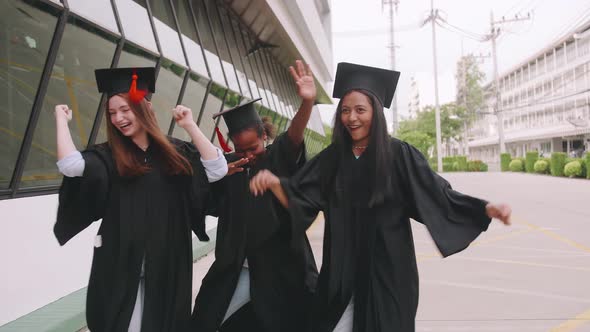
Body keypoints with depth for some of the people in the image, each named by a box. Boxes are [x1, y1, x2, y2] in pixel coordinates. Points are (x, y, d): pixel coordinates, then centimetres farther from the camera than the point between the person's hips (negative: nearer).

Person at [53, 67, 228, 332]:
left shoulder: (175, 151, 3)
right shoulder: (107, 156, -1)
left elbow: (217, 170, -8)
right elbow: (71, 166, -21)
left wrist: (190, 126, -10)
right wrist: (61, 119, -7)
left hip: (169, 262, 2)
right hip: (122, 264, -2)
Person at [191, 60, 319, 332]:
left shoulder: (279, 156, -5)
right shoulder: (229, 164, 5)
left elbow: (294, 135, -26)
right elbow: (208, 204, 6)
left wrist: (307, 102, -46)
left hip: (279, 265, -3)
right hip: (234, 266, 4)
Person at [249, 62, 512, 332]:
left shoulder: (399, 154, -9)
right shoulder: (332, 157, 1)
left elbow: (437, 195, -10)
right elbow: (299, 200, -3)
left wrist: (485, 208, -24)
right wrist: (274, 183, -22)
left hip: (388, 270, -2)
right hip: (342, 270, 3)